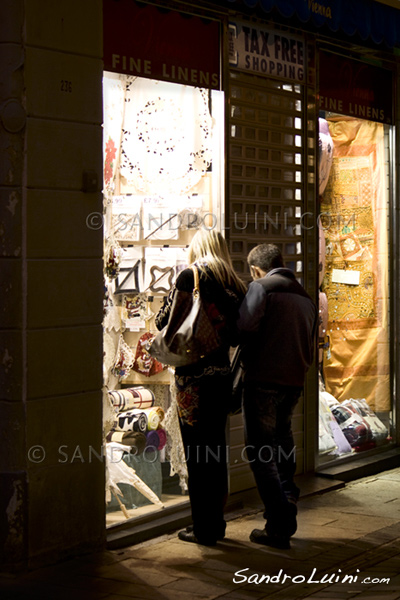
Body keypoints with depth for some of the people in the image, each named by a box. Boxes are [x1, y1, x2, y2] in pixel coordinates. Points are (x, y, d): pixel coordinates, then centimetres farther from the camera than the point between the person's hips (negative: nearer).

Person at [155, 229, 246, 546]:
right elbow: (237, 332, 11)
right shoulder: (235, 285, 8)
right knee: (217, 448, 15)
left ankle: (203, 527, 8)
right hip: (222, 373, 6)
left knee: (196, 451, 1)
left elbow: (164, 321, -6)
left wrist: (170, 297, 11)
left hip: (194, 376, -6)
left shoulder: (191, 276, -7)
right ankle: (216, 522, 24)